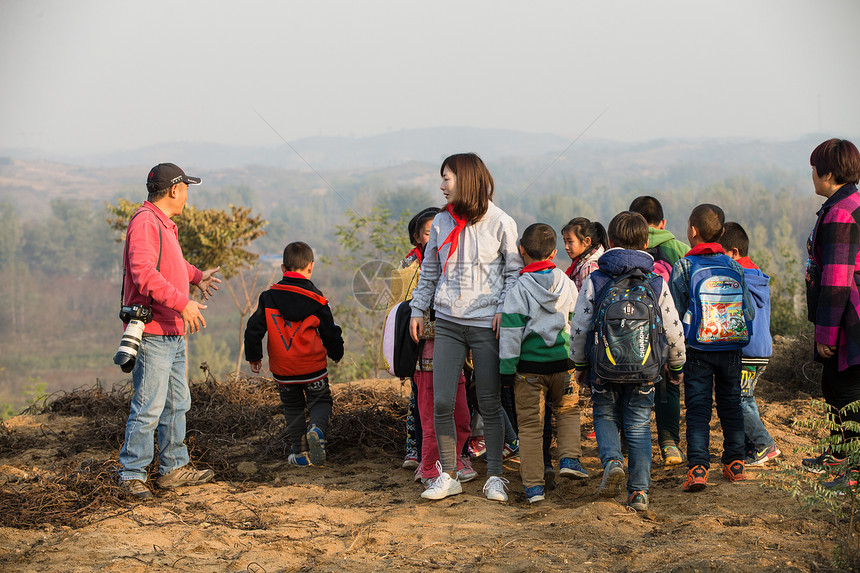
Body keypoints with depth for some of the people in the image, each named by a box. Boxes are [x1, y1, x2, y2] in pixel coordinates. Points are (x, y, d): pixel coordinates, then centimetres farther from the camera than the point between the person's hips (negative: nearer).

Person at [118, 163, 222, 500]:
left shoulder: (164, 225, 19)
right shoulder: (145, 222, -15)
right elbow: (144, 272, -27)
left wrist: (196, 276, 30)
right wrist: (182, 302, -29)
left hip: (173, 333, 11)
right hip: (152, 333, -11)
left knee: (177, 403, 16)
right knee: (149, 407, -9)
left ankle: (174, 468, 25)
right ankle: (132, 475, -3)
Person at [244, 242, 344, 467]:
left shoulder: (269, 297, -1)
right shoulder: (316, 300, -3)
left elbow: (254, 329, 0)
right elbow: (330, 333, 6)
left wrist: (254, 356, 14)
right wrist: (336, 353, 26)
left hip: (282, 370, 2)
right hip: (313, 367, -1)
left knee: (292, 406, 17)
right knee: (320, 401, 13)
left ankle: (300, 452, 12)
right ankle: (316, 428, -18)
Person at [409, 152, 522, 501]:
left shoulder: (500, 223, -3)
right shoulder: (441, 223, 8)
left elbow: (514, 270, 3)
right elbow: (429, 271, 18)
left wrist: (504, 307, -8)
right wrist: (418, 309, 14)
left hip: (487, 326, -3)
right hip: (448, 323, 4)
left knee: (489, 405, 2)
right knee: (441, 403, -1)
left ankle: (494, 477, 13)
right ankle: (448, 476, 11)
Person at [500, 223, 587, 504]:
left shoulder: (519, 289, -11)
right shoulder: (566, 284, 3)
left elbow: (511, 332, -12)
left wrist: (507, 370, -7)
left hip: (529, 366, -3)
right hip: (562, 363, 3)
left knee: (530, 424, 4)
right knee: (568, 410, 26)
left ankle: (533, 484, 3)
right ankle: (569, 457, 8)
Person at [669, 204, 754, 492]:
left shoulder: (683, 267, -7)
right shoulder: (734, 267, 3)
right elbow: (749, 312, 6)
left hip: (697, 351, -3)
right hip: (731, 350, 3)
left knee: (698, 408, -1)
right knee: (730, 404, 15)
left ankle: (698, 467, -10)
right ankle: (735, 463, 20)